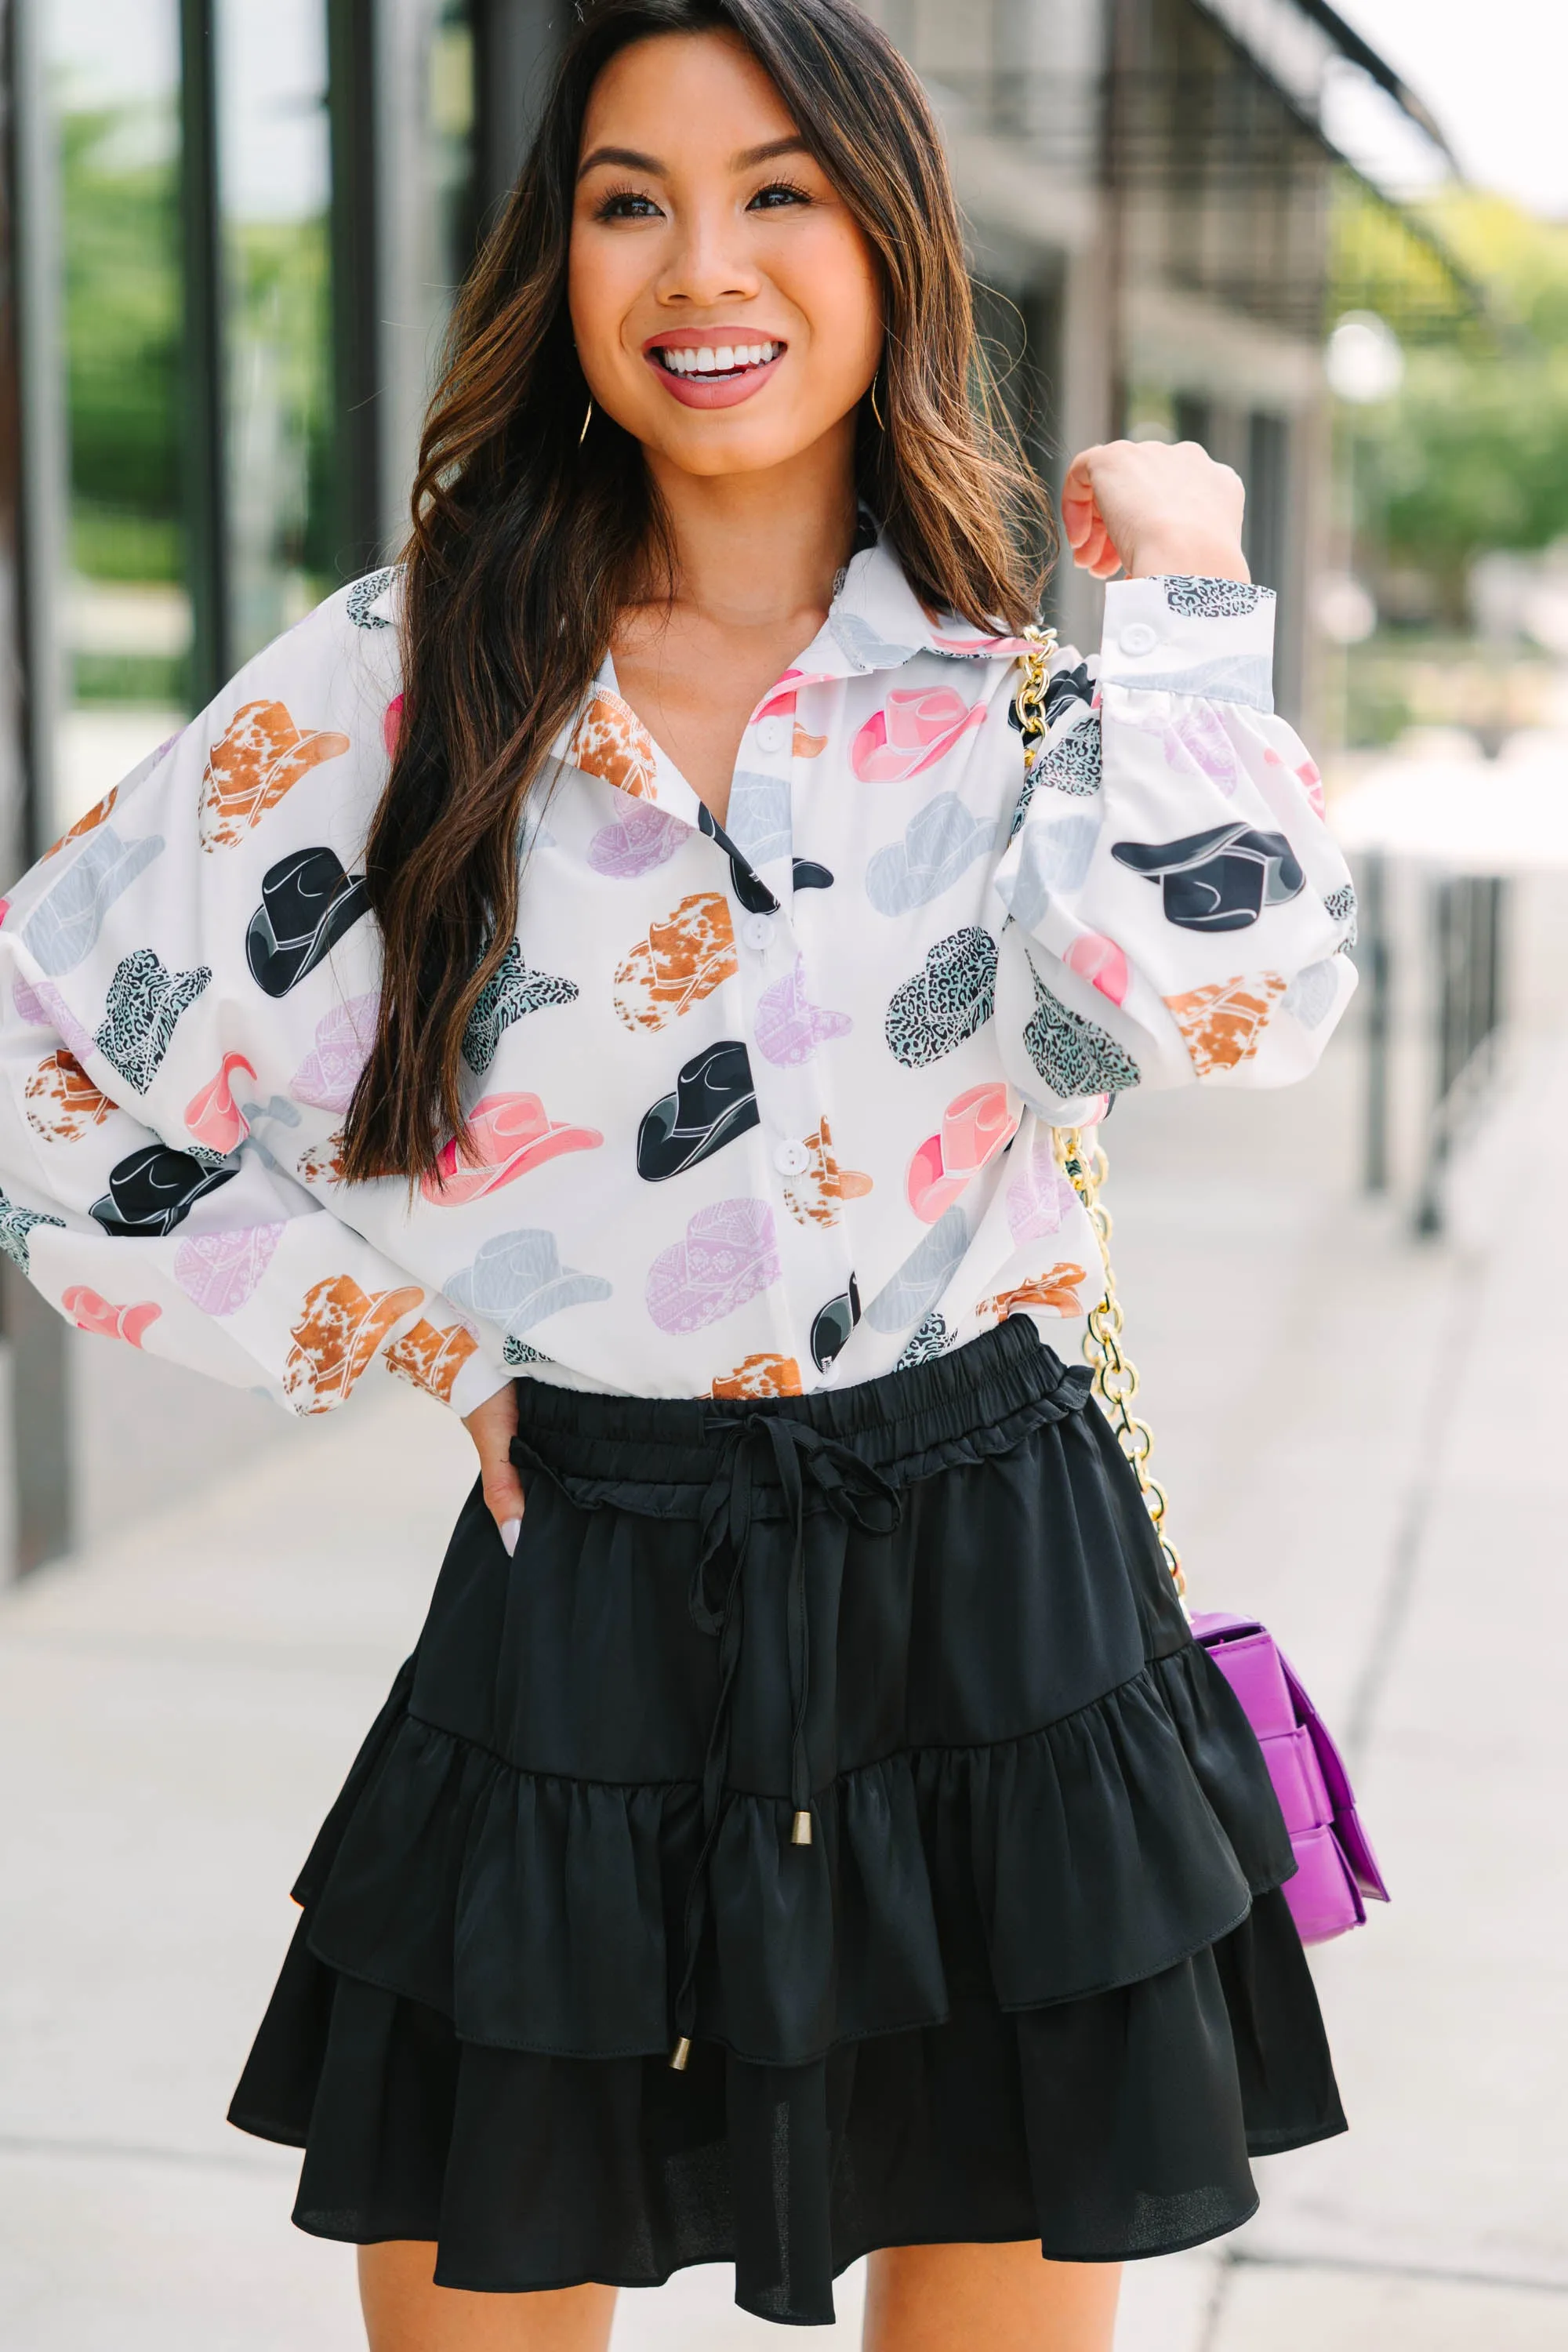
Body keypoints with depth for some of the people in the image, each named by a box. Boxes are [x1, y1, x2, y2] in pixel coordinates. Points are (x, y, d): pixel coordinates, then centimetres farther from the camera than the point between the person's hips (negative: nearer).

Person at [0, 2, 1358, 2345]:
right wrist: (400, 1334, -1)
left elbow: (1231, 991, -21)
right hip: (588, 1610, 0)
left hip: (995, 1612, 0)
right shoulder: (415, 677, -1)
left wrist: (1185, 597, -10)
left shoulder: (1025, 692, 0)